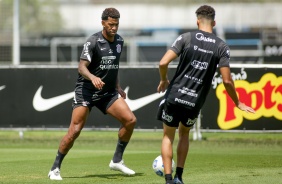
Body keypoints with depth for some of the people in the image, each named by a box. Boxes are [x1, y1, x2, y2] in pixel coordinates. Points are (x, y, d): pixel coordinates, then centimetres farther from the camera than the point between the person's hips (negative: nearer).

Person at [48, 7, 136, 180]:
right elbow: (82, 67, -22)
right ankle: (55, 169, 1)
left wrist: (118, 87, 16)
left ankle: (117, 161, 4)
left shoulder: (119, 41, 7)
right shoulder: (93, 41, -14)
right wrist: (92, 77, -42)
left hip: (108, 92, 6)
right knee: (75, 131, -12)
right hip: (86, 91, -6)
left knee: (130, 120, -9)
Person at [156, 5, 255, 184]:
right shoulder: (222, 47, -2)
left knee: (168, 136, 15)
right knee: (184, 133, 27)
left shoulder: (186, 38, -6)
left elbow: (163, 63, -13)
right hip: (195, 102, 2)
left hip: (174, 96, -2)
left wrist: (164, 80, 8)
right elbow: (227, 80, -7)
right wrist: (238, 103, 7)